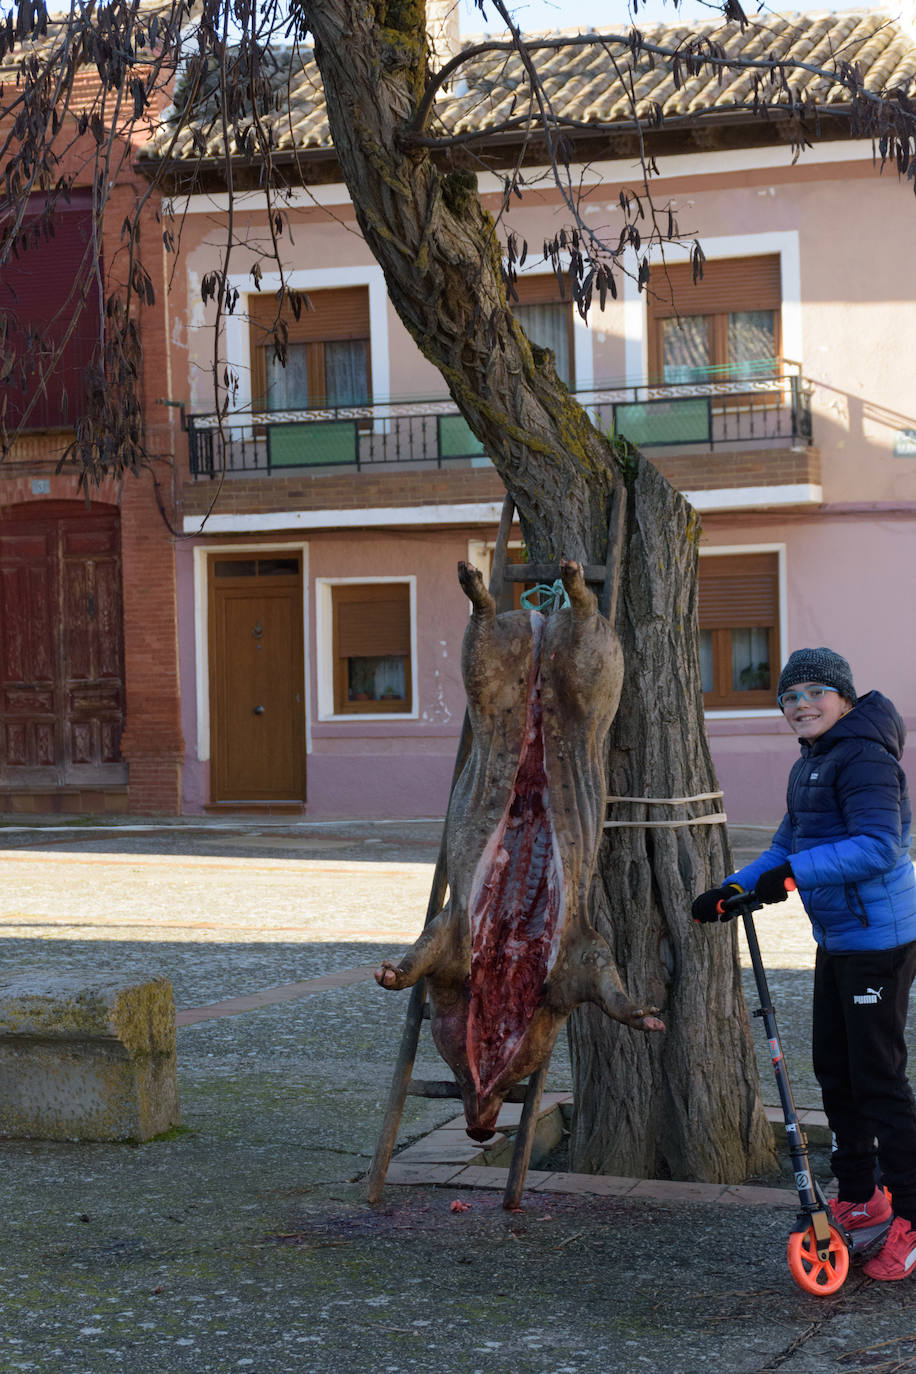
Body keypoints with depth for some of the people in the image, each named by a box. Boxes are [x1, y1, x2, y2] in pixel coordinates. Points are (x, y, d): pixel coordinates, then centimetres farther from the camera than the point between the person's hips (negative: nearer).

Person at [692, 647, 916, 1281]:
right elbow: (789, 848, 21)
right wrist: (734, 889, 9)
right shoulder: (808, 767, 16)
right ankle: (859, 1198, 30)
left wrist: (795, 872, -32)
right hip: (837, 940, 10)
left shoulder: (864, 758, -17)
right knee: (834, 1070, 16)